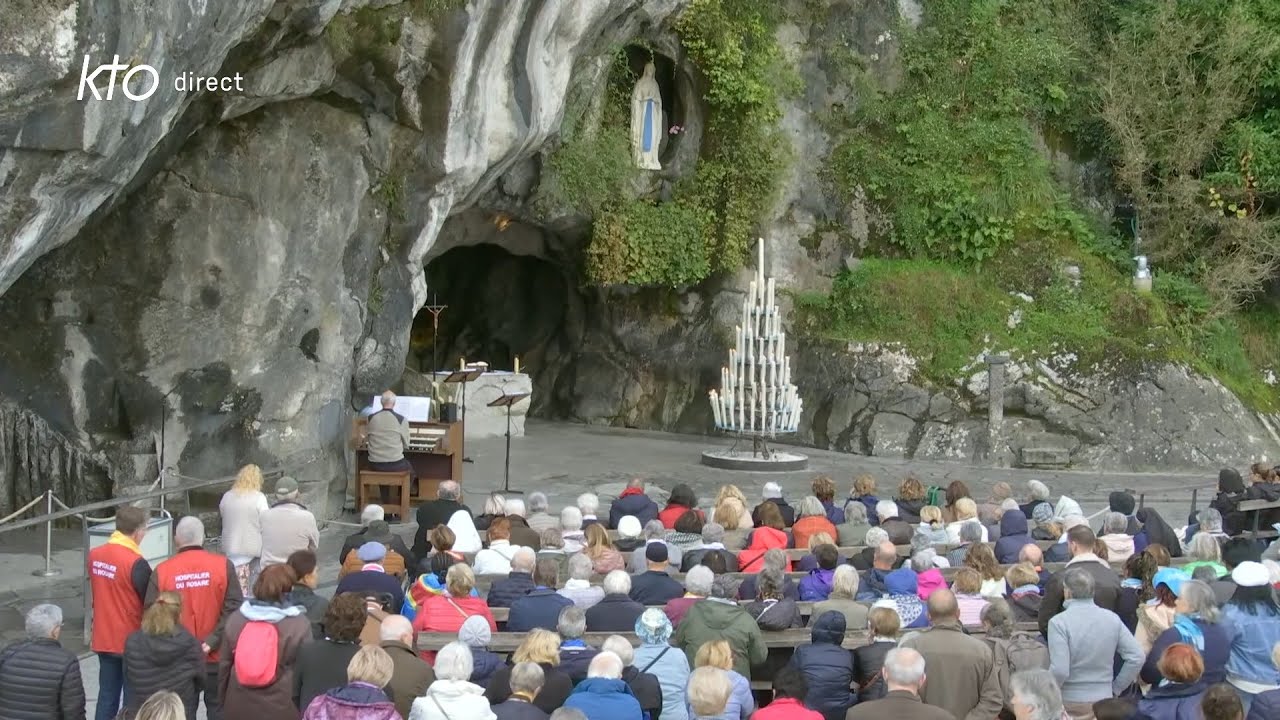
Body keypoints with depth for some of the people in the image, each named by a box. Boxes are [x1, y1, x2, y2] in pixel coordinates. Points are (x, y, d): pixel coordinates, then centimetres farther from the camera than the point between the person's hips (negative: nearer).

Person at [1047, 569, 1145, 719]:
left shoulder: (1059, 622, -14)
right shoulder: (1112, 619, 1)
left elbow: (1060, 670, -20)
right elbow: (1136, 658, -1)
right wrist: (1115, 688, 8)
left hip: (1071, 704, -4)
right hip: (1104, 702, 5)